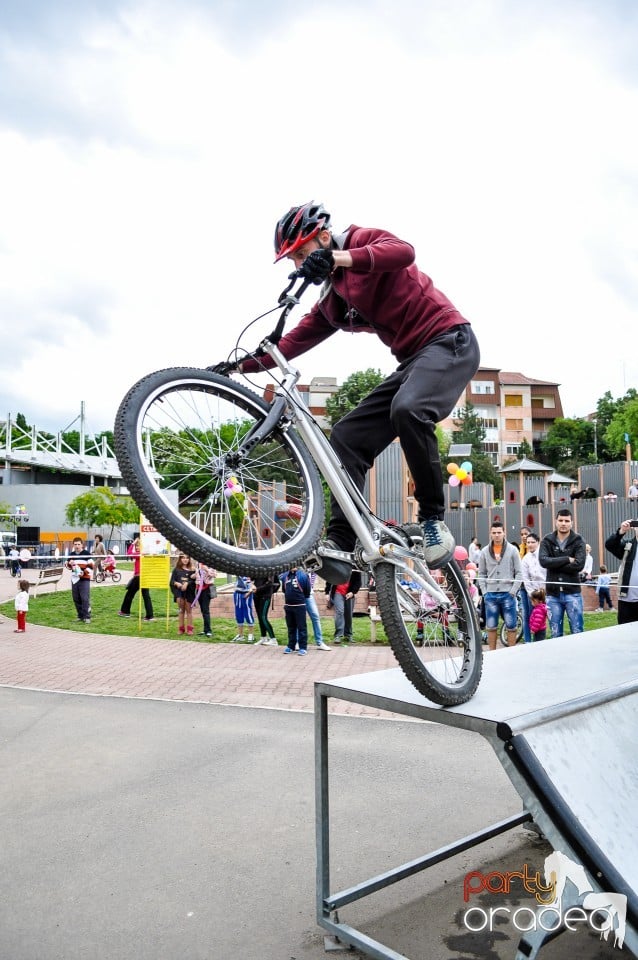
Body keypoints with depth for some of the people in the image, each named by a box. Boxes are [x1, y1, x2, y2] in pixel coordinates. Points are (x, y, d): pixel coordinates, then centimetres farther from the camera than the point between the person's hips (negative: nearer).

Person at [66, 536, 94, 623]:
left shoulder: (86, 554, -4)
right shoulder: (71, 555, 13)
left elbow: (91, 566, -6)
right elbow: (67, 565, 21)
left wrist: (84, 572, -21)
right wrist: (69, 564, -2)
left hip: (84, 579, -6)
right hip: (74, 579, 6)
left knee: (85, 599, -11)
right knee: (76, 599, 8)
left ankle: (87, 617, -8)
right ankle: (80, 616, 18)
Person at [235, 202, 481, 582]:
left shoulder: (363, 239, -3)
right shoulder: (331, 302, 17)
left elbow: (403, 251, -26)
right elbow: (292, 343, 13)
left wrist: (338, 257, -39)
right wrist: (240, 365, 4)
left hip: (448, 341, -8)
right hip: (412, 359, 8)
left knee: (407, 409, -36)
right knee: (347, 436, -6)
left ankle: (434, 519, -19)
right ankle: (340, 545, -10)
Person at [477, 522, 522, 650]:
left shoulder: (512, 550, 2)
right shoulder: (484, 552, 7)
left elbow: (519, 573, 1)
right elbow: (481, 574, 9)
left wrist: (513, 591, -7)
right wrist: (484, 592, 0)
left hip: (508, 594, -2)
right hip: (490, 595, 2)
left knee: (511, 626, 3)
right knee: (491, 627, 7)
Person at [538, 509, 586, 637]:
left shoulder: (578, 541, 0)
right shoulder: (547, 541, 4)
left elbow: (579, 564, -15)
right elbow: (543, 561, -12)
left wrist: (554, 564, -12)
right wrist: (567, 559, -14)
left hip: (572, 592, -2)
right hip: (553, 594, 2)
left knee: (577, 633, 3)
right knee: (556, 634, 9)